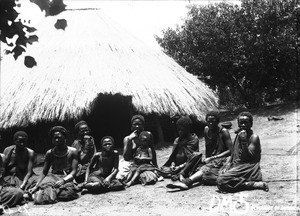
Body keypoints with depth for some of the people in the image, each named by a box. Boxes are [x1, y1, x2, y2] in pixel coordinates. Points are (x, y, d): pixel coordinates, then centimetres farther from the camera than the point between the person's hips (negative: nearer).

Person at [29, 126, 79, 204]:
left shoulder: (73, 151, 3)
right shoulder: (49, 153, 12)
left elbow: (74, 171, -3)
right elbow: (44, 172, 11)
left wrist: (63, 180, -22)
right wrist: (36, 186, -4)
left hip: (67, 178, 0)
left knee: (68, 192, -36)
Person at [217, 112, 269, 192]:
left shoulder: (254, 137, -8)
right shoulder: (238, 135, 14)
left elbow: (248, 157, -16)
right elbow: (233, 153, 18)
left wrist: (244, 141, -23)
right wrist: (228, 165, 1)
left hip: (248, 167, -9)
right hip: (236, 165, 9)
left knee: (222, 181, -23)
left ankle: (253, 184, -20)